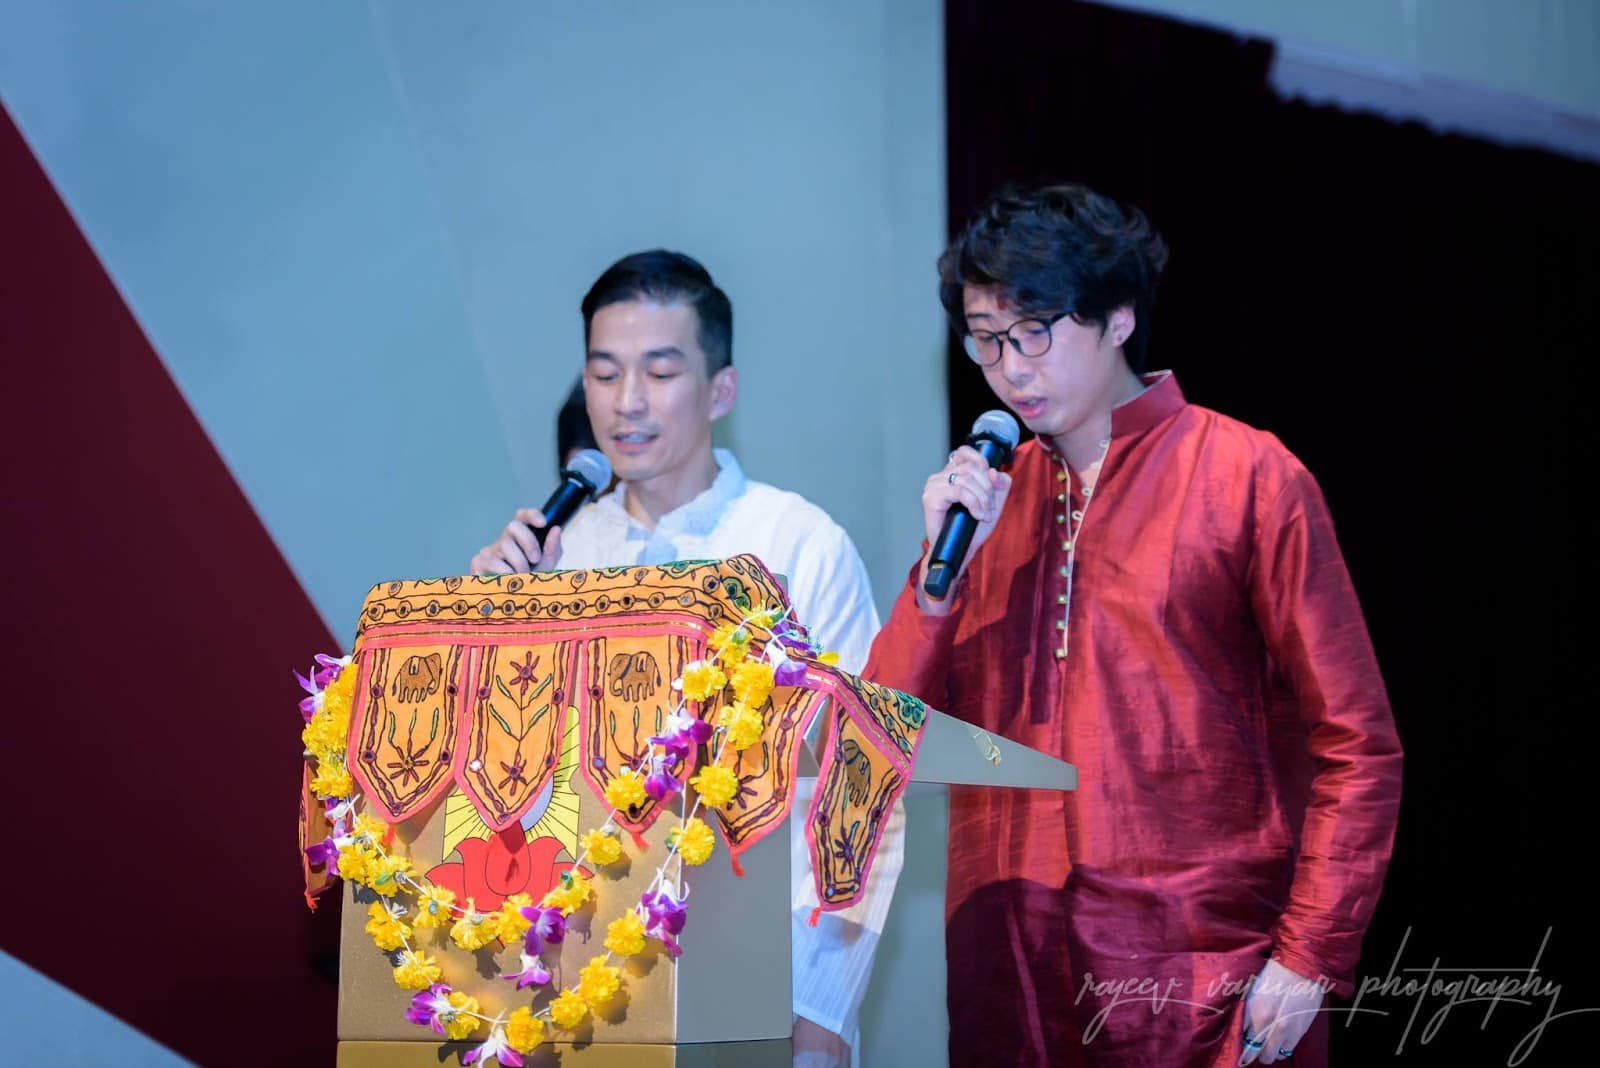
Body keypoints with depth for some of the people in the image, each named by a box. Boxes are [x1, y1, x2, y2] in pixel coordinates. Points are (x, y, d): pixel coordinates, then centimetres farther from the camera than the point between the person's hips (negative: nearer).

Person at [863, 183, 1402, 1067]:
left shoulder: (1249, 478, -2)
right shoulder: (985, 494, 12)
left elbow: (1356, 748, -4)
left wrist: (1311, 959, -11)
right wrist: (943, 569, -5)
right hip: (1006, 985, 4)